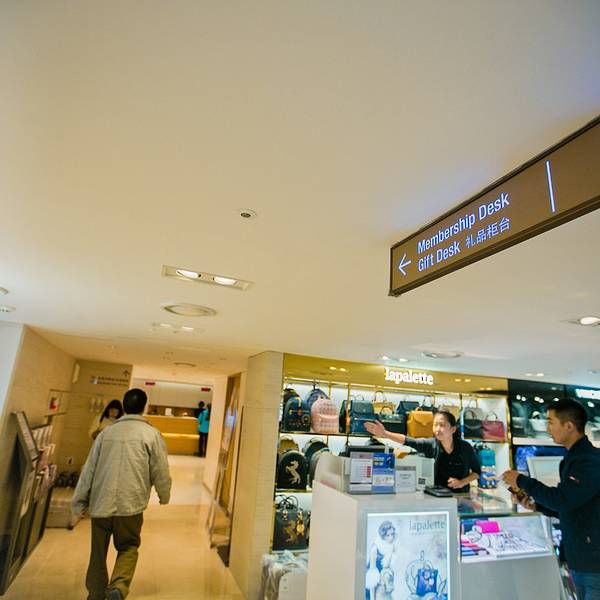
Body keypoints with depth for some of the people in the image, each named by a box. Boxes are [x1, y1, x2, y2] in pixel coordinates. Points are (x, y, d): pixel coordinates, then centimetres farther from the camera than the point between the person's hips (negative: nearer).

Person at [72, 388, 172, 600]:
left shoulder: (107, 432, 5)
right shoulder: (151, 434, -4)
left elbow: (89, 469, 7)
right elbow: (161, 472, -3)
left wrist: (79, 502, 16)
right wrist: (164, 496, 14)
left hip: (101, 503, 3)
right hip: (130, 504, -3)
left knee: (98, 552, 20)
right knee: (128, 548, 14)